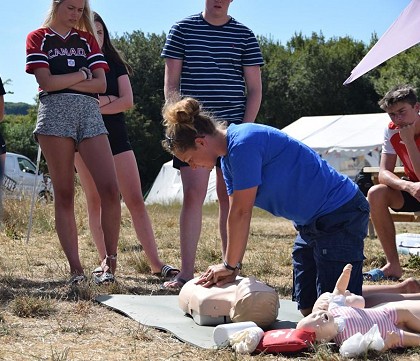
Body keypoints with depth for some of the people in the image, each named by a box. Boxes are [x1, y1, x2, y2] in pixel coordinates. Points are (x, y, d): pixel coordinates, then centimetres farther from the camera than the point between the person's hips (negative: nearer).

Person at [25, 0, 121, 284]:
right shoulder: (38, 38, 11)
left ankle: (111, 262, -2)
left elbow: (101, 83, 7)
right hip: (55, 113, -3)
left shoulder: (87, 39, 21)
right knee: (64, 195, -3)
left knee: (110, 189, -12)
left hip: (89, 112, 3)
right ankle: (76, 269, -2)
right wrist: (82, 74, 4)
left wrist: (63, 82, -2)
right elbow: (46, 82, -3)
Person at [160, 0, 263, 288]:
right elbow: (171, 84, 5)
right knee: (193, 195, -8)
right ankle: (186, 273, -5)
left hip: (233, 128, 1)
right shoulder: (183, 30, 6)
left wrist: (245, 127, -4)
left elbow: (255, 89, 7)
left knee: (230, 198, 3)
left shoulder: (244, 35, 7)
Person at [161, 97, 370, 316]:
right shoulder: (229, 156, 7)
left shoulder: (243, 144, -23)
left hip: (340, 216, -10)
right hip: (312, 222, 10)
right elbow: (237, 215, 5)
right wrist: (232, 267, -2)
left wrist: (230, 265, -10)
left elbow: (241, 213, -20)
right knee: (307, 308, 10)